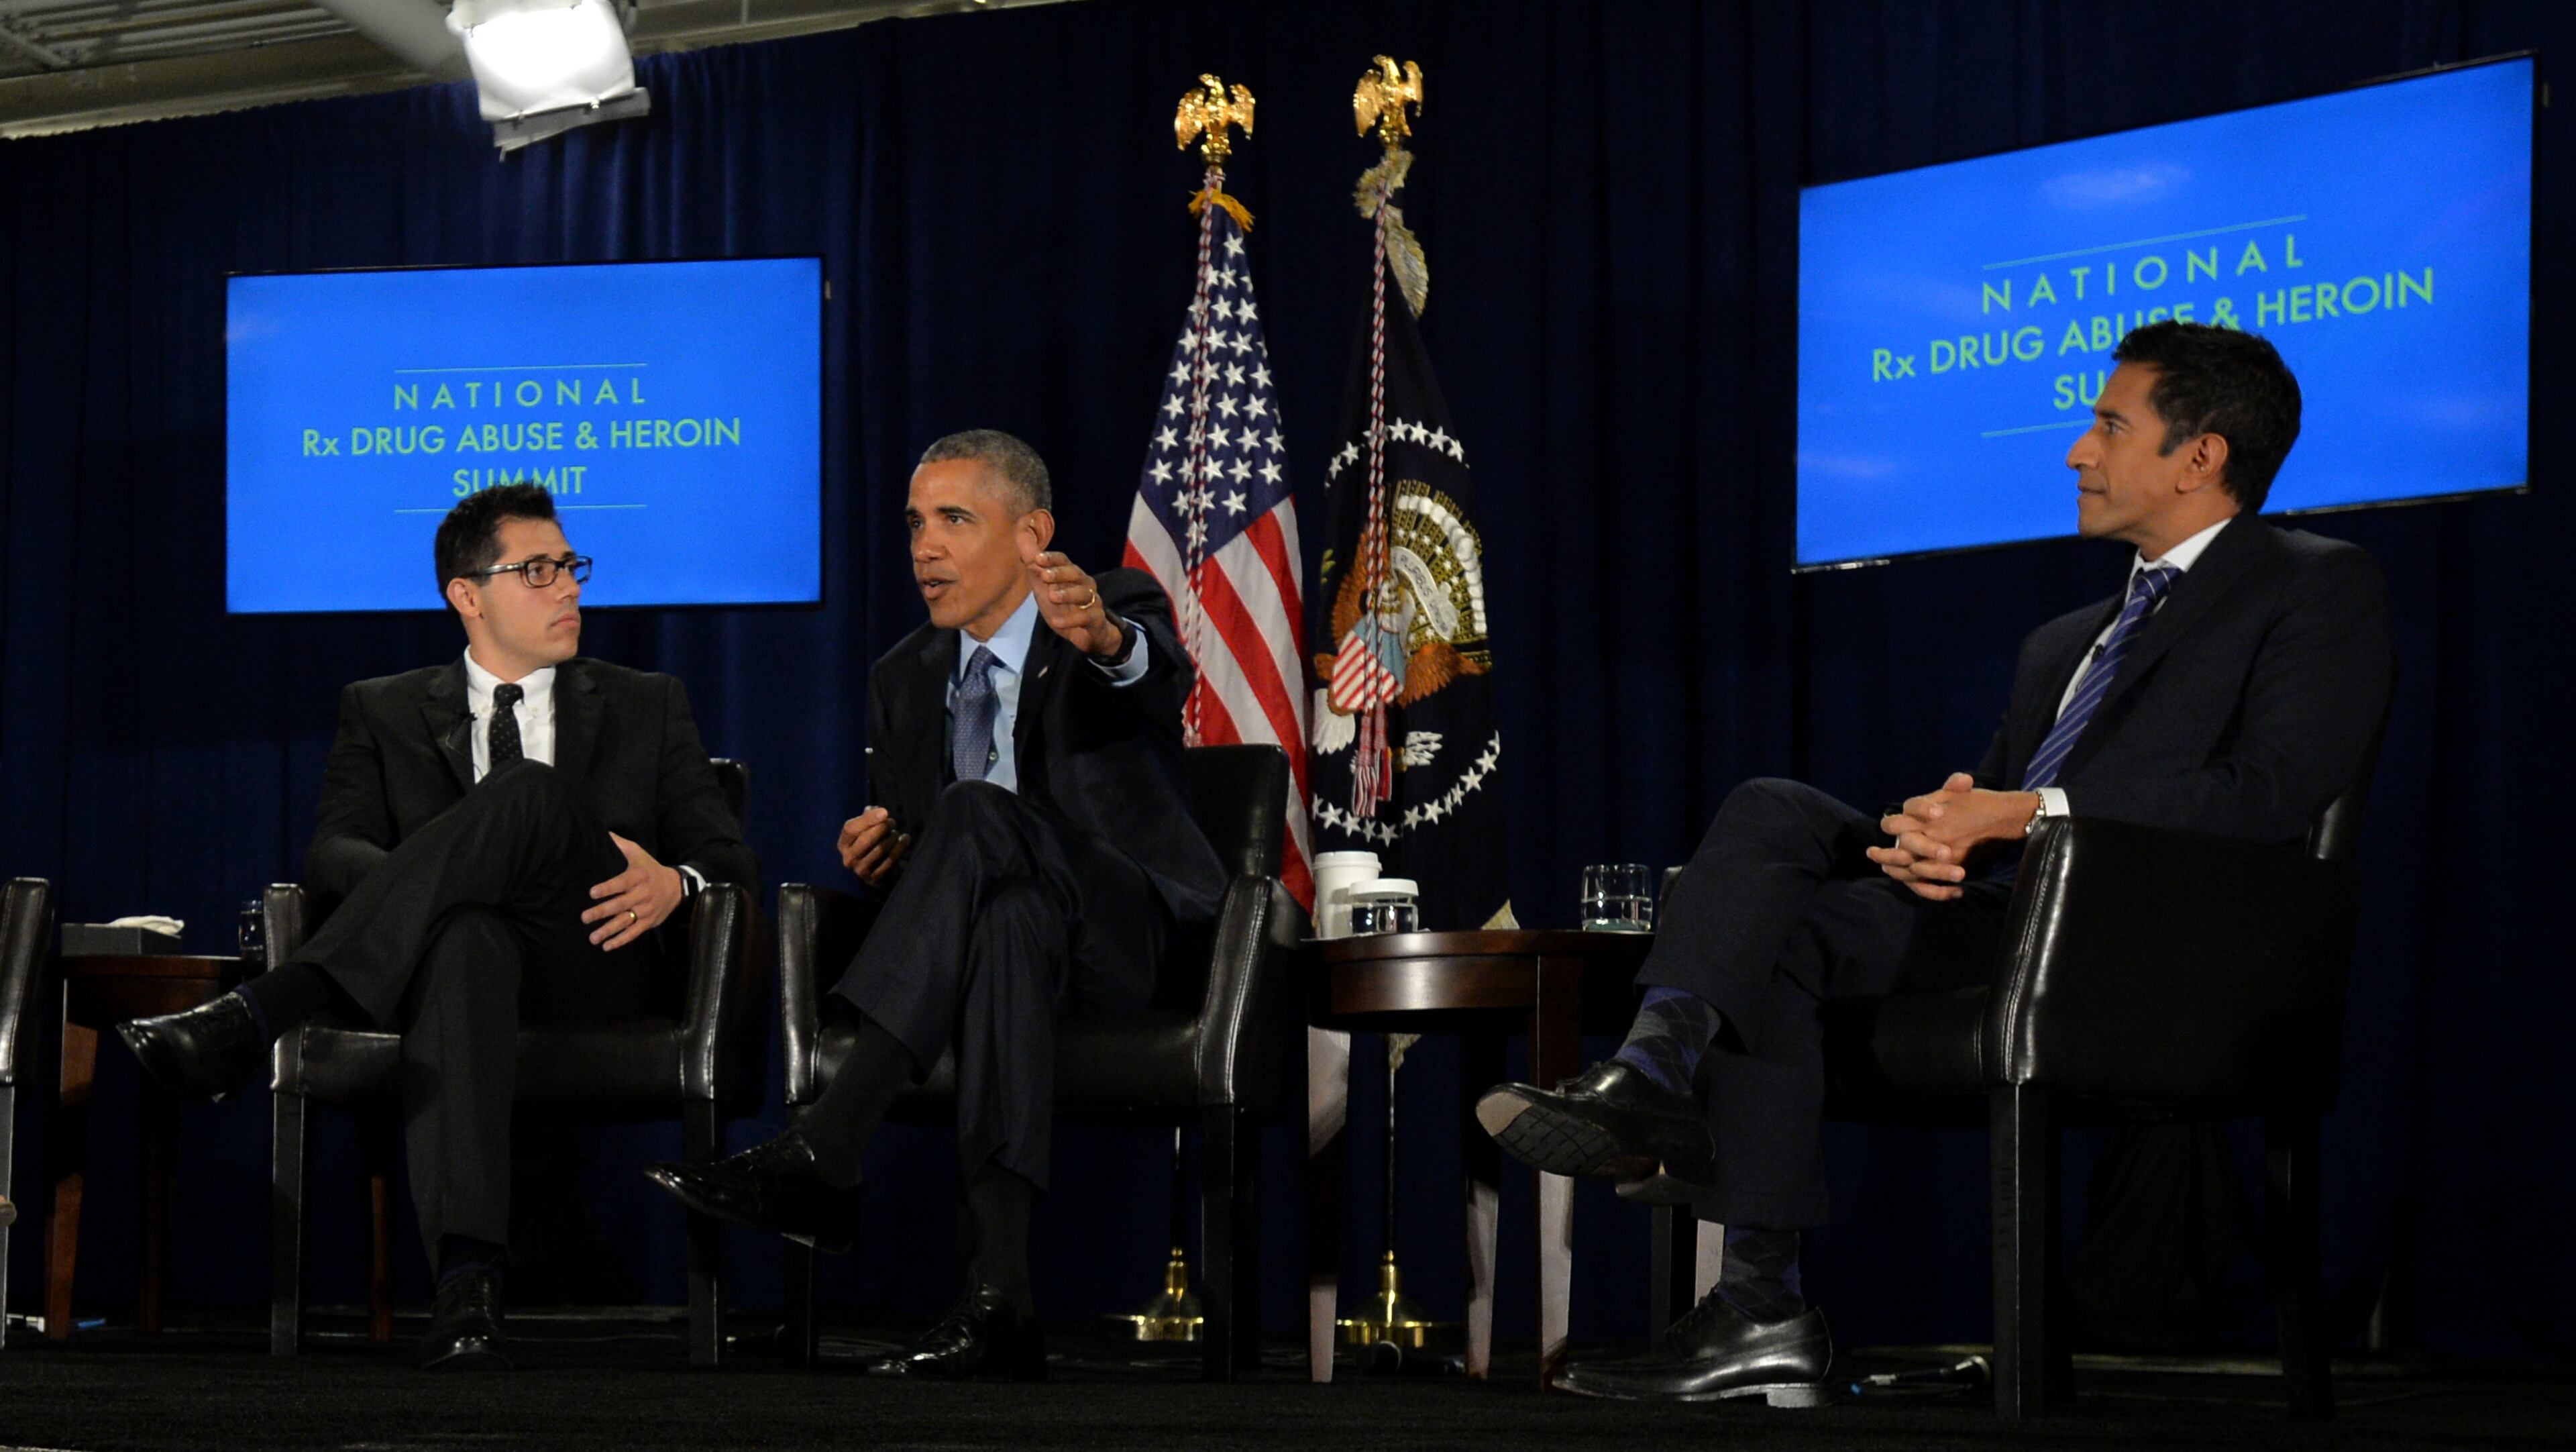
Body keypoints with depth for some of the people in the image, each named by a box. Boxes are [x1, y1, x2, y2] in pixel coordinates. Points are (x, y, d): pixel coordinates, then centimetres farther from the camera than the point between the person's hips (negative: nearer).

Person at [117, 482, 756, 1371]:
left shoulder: (647, 707, 25)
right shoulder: (384, 713, 23)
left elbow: (732, 859, 16)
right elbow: (332, 854, 7)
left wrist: (674, 884, -9)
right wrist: (417, 885, -17)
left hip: (599, 964, 1)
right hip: (469, 954, 0)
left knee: (533, 792, -32)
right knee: (463, 932, -42)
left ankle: (255, 1017, -45)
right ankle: (466, 1285, -59)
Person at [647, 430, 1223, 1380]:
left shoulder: (1119, 610, 3)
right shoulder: (905, 680, 18)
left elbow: (1159, 684, -23)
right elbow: (911, 872, 22)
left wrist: (1107, 643, -49)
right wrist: (877, 859, -5)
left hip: (1128, 934, -3)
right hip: (992, 937, 3)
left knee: (971, 815, -33)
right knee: (1006, 922, -37)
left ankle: (820, 1153, -44)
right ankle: (997, 1294, -49)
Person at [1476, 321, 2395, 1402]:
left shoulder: (2322, 591, 6)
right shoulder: (2065, 642, 31)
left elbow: (2276, 792, -11)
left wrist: (2030, 814, -16)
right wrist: (1927, 833, -5)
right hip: (1989, 909, 7)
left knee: (1774, 933, -22)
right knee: (1776, 814, -19)